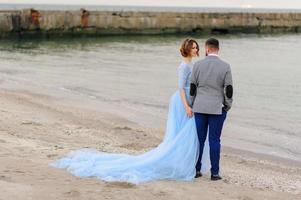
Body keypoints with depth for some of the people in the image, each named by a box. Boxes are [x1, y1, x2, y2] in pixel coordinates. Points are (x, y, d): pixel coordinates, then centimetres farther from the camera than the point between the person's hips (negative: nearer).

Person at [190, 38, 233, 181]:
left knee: (199, 139, 9)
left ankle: (196, 169, 12)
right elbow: (228, 90, -6)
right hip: (217, 109, -1)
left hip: (200, 108, 1)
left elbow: (192, 88, 2)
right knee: (214, 140, 2)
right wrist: (227, 106, 7)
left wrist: (192, 105, 13)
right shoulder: (225, 66, -6)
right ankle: (214, 173, 4)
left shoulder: (198, 65, -2)